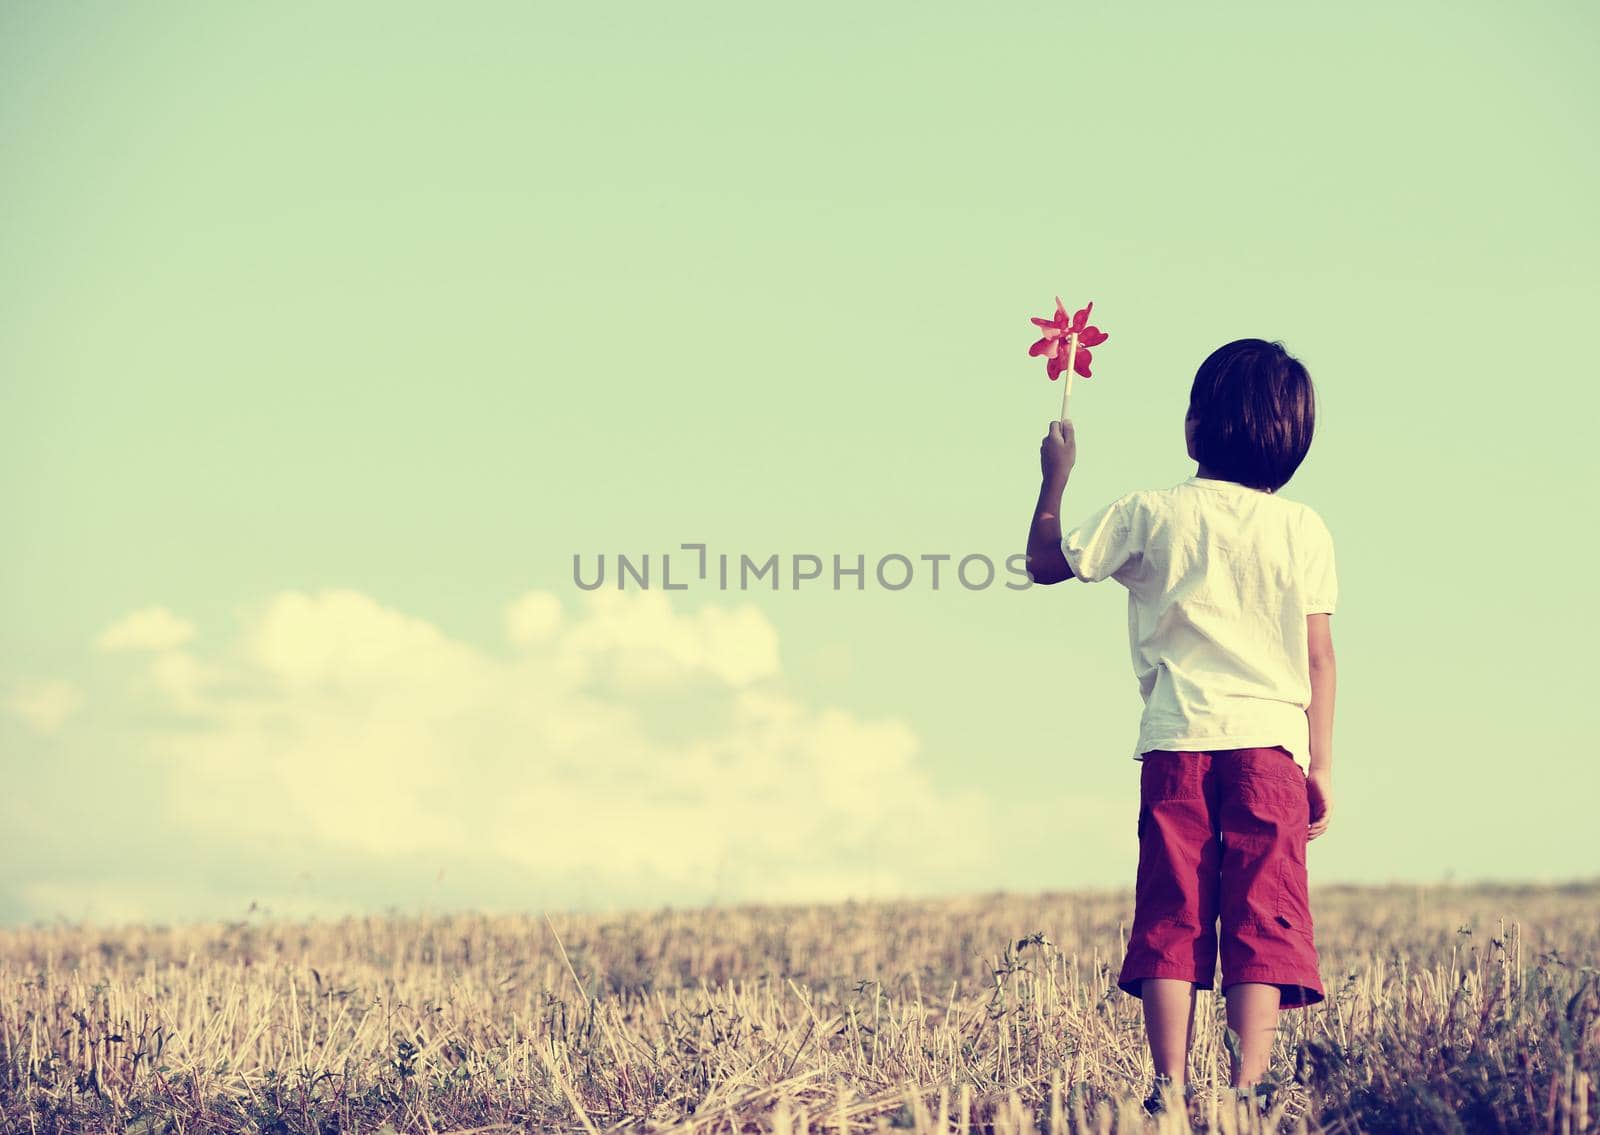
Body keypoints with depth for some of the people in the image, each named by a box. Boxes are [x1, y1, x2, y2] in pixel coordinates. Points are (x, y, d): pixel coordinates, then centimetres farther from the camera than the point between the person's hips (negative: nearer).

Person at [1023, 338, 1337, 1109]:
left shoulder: (1151, 513, 3)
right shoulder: (1303, 529, 4)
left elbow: (1046, 562, 14)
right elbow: (1319, 656, 3)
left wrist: (1055, 475, 27)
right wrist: (1321, 768, 7)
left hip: (1176, 742, 0)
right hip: (1271, 741, 0)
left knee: (1171, 919, 2)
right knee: (1262, 918, -1)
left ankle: (1171, 1086, -5)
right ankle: (1249, 1083, -10)